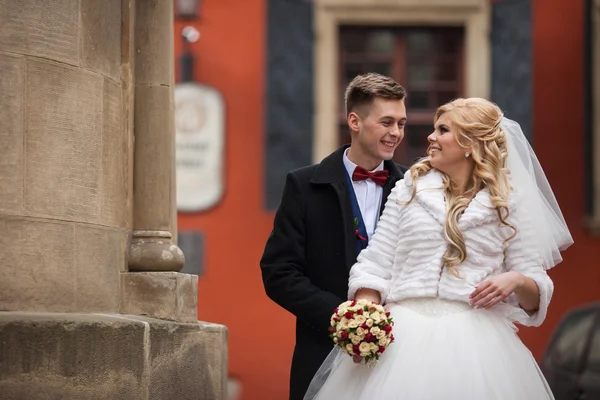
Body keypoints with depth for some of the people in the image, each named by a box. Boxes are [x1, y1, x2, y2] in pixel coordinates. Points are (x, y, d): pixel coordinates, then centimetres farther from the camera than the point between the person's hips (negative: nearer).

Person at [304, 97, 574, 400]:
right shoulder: (409, 189, 11)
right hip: (404, 337, 1)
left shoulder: (509, 204, 7)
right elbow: (375, 267, 6)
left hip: (475, 342, -1)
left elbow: (536, 292, 6)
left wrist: (516, 280, -16)